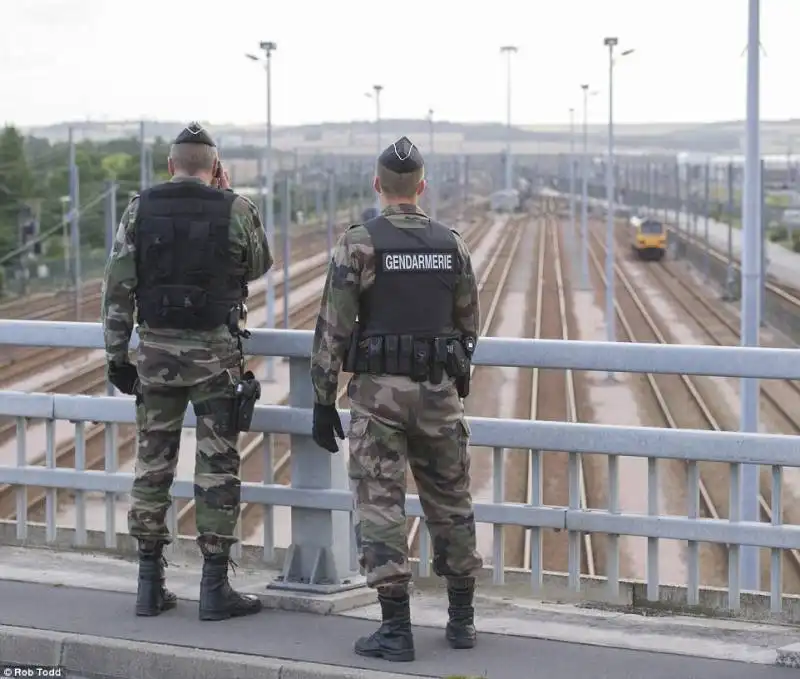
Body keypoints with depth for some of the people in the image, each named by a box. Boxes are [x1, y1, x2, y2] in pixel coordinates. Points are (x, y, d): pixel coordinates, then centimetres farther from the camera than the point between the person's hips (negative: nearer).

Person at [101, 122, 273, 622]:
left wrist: (117, 354, 7)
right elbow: (259, 265, 12)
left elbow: (118, 287, 0)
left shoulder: (140, 210, 1)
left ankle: (150, 583, 14)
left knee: (153, 464, 11)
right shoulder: (235, 209, -5)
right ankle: (215, 588, 5)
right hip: (215, 353, -3)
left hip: (156, 351, 3)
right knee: (218, 468, 3)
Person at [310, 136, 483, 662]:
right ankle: (462, 619, 21)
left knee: (381, 506, 0)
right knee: (450, 503, 14)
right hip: (440, 392, 4)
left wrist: (323, 402, -3)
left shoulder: (359, 244, -7)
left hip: (378, 392, -3)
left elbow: (334, 328, -9)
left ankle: (397, 630, -3)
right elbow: (469, 326, 12)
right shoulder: (452, 245, 5)